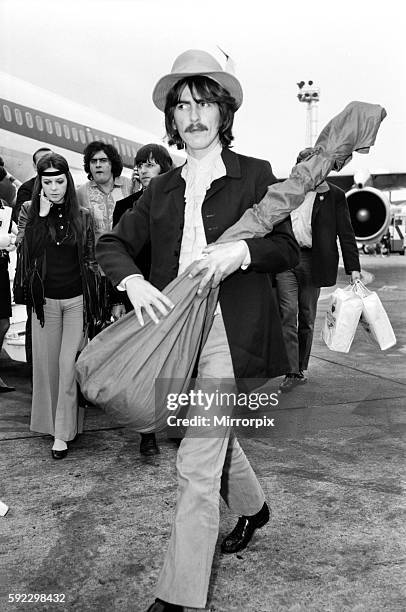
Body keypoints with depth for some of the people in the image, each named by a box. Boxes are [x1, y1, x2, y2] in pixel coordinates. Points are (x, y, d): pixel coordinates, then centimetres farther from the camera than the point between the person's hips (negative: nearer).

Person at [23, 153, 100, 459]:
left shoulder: (83, 216, 1)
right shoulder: (33, 214, 4)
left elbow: (91, 259, 5)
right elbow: (31, 251, -10)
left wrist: (93, 299, 1)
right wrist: (43, 215, -13)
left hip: (77, 299, -1)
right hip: (45, 300, 2)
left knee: (68, 364, -5)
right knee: (48, 364, 8)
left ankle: (63, 433, 0)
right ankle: (52, 422, 23)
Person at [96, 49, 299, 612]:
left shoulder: (256, 175, 0)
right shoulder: (163, 189, 11)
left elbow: (288, 249, -1)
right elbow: (113, 243, 7)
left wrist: (241, 251, -22)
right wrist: (133, 281, -15)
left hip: (229, 336, -5)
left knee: (196, 465, -7)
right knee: (214, 436, 24)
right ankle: (253, 507, 53)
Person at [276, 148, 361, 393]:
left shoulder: (335, 196, 5)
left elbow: (346, 233, 1)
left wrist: (353, 268, -6)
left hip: (313, 261, -1)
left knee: (307, 318, 8)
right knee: (287, 313, -11)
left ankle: (301, 368, 22)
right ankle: (292, 372, -10)